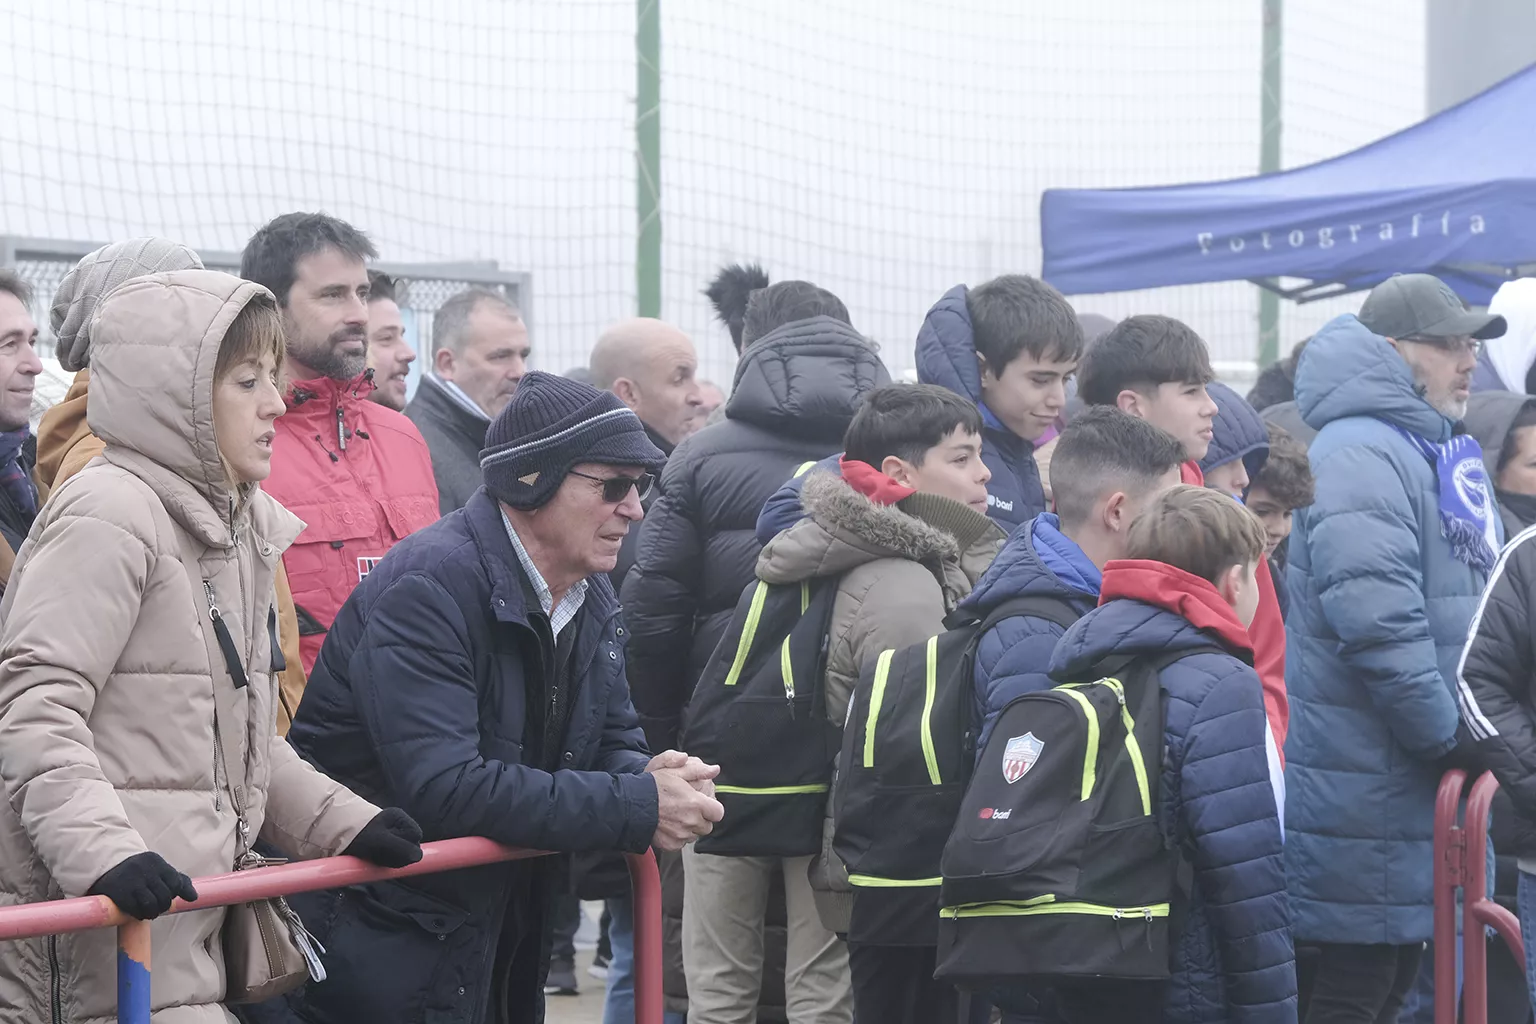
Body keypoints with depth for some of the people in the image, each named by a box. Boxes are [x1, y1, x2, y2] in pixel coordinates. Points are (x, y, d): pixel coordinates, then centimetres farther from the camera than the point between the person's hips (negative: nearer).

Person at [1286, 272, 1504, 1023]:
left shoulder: (1438, 453, 16)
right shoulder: (1361, 454, -17)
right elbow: (1377, 621, -27)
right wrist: (1448, 736, -19)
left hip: (1414, 782, 10)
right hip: (1367, 785, -10)